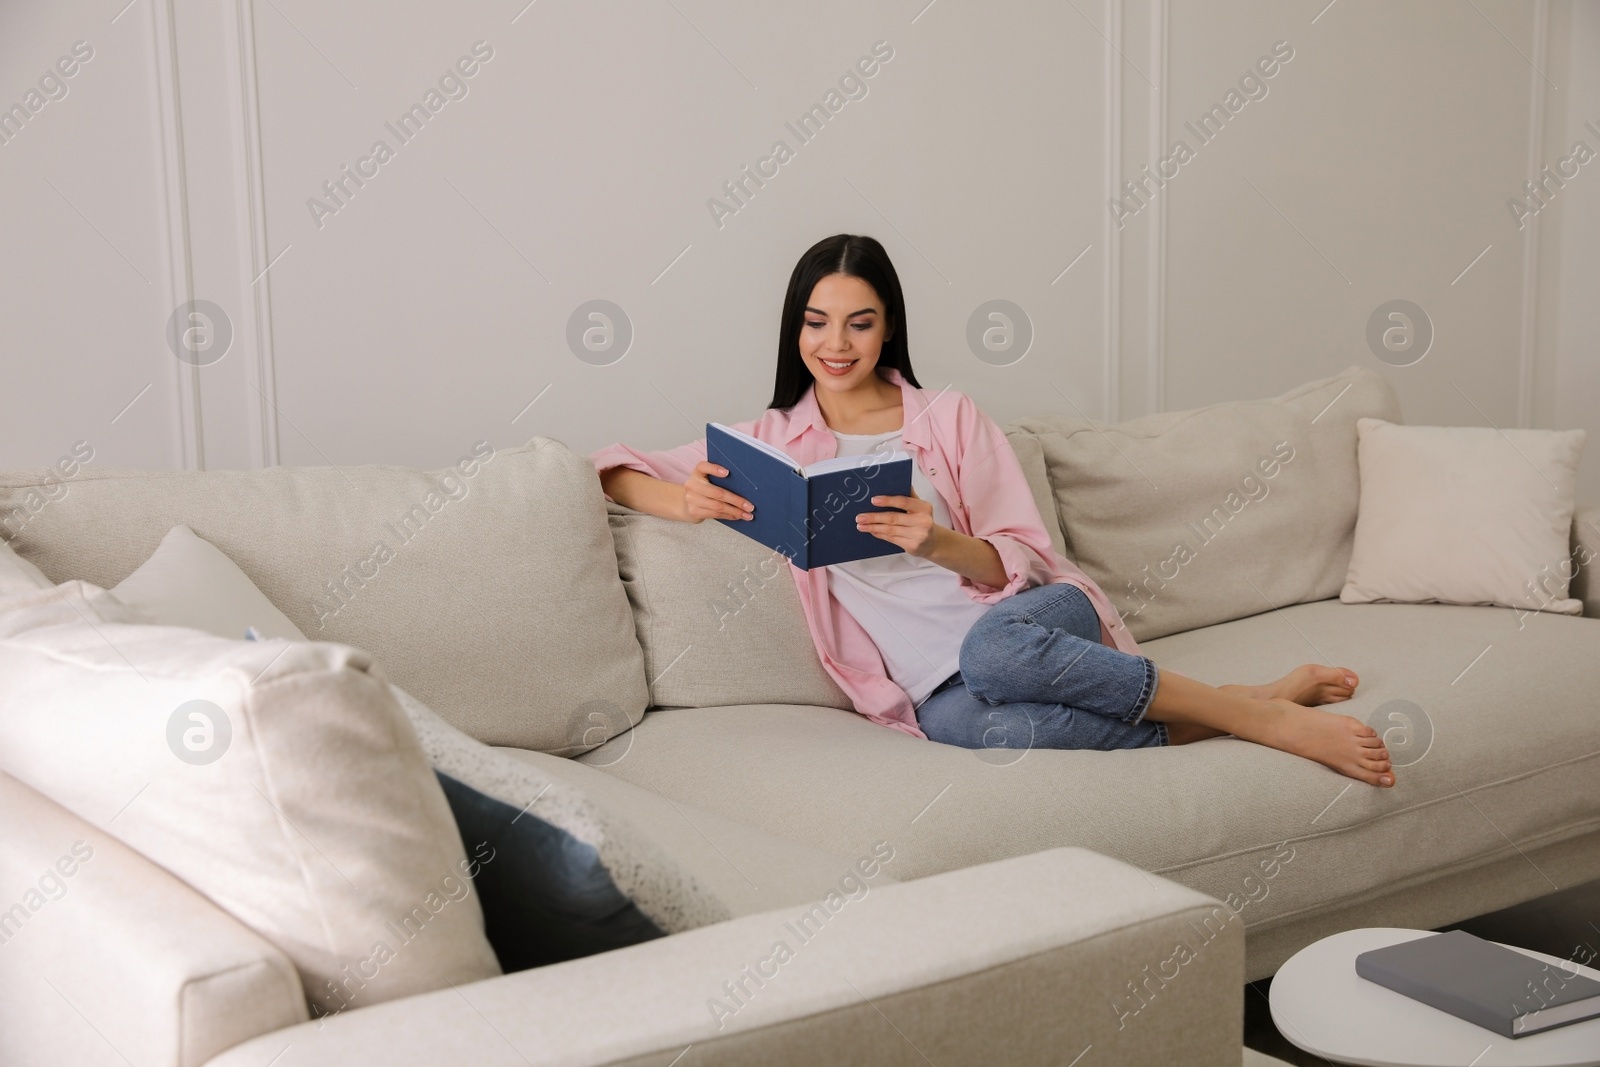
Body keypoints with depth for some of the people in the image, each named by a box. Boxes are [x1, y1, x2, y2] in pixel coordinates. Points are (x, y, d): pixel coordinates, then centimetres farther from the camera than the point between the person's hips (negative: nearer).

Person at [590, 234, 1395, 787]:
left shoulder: (949, 417, 9)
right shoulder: (771, 441, 12)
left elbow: (1023, 562, 4)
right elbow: (617, 474, 8)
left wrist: (937, 542, -18)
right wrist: (685, 501, -14)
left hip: (1037, 619, 0)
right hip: (932, 678, 0)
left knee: (994, 646, -40)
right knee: (964, 724, -39)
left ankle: (1260, 708, -24)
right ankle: (1219, 719, -22)